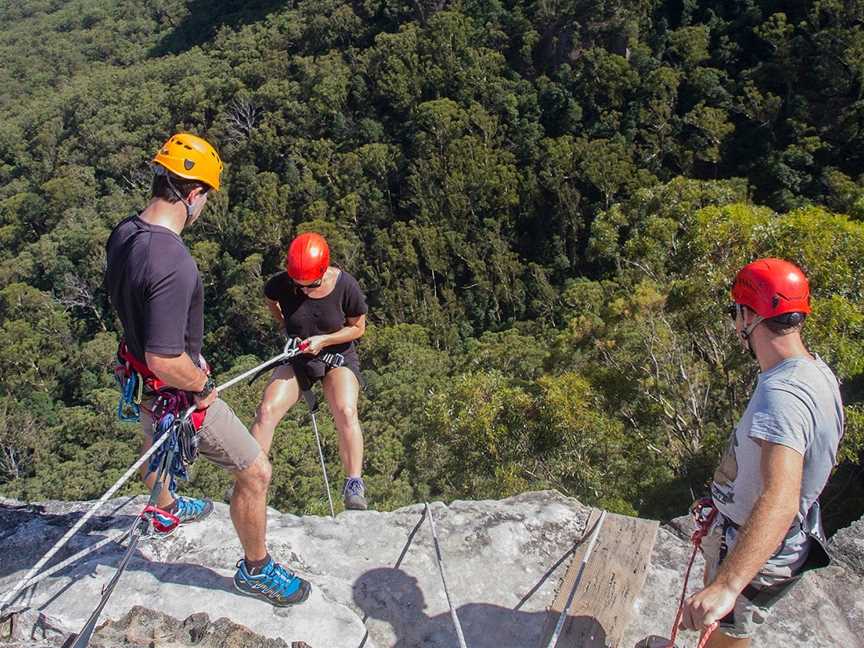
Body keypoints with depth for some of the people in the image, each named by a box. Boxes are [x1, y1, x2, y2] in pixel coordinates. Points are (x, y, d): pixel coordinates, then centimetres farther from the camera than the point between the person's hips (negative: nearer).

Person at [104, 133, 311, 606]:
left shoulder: (123, 234, -7)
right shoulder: (173, 265, -36)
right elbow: (165, 360, -36)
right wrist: (204, 385, -16)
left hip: (143, 377, 10)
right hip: (178, 390, -9)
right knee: (255, 473, 5)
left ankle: (166, 510, 67)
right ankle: (256, 569, 25)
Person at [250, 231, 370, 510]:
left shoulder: (345, 286, -21)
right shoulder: (281, 284, -16)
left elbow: (358, 327, -8)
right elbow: (270, 301, 10)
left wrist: (323, 340, -19)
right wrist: (285, 325, -2)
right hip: (296, 358, 2)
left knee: (346, 412, -25)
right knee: (266, 410, -16)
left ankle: (354, 485, -16)